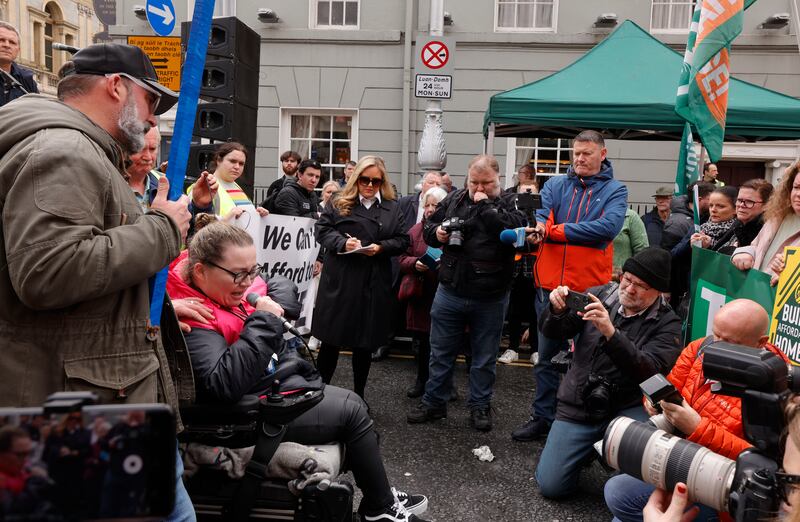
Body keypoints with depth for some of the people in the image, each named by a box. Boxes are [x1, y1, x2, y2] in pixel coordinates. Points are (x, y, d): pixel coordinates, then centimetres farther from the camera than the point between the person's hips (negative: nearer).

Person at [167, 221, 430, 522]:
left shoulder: (227, 296, 1)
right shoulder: (193, 320, -27)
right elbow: (225, 385, -41)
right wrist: (263, 321, -35)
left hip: (272, 388, 10)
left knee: (352, 402, 12)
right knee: (352, 413, -7)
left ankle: (379, 497, 26)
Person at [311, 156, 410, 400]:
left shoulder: (392, 208, 9)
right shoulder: (339, 203, 4)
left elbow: (402, 240, 6)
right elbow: (322, 230, 0)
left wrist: (382, 247, -12)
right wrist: (342, 242, -17)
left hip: (374, 284, 2)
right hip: (340, 280, -2)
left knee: (365, 343, 11)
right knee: (331, 340, 5)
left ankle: (359, 395, 27)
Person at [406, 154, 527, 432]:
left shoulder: (509, 204, -4)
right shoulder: (454, 199, 6)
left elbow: (516, 231, -25)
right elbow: (428, 227, 15)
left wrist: (485, 205, -18)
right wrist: (436, 233, -7)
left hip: (490, 299, -3)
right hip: (450, 292, 3)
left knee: (485, 357, 13)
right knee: (441, 352, 14)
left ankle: (480, 405, 30)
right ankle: (434, 402, 30)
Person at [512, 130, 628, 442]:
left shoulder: (615, 191, 1)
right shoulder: (556, 185, 10)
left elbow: (607, 227, -17)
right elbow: (540, 210, -8)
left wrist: (554, 230, -17)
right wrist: (538, 222, -33)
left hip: (589, 288, -2)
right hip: (550, 287, 3)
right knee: (547, 357, 12)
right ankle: (542, 418, 25)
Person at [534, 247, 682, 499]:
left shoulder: (667, 323, -7)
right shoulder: (600, 295, 0)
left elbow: (650, 371, -22)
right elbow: (551, 332, 2)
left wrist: (611, 332, -34)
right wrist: (557, 310, -20)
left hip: (628, 409, -2)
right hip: (578, 407, 3)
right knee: (550, 485, -1)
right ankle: (590, 447, 26)